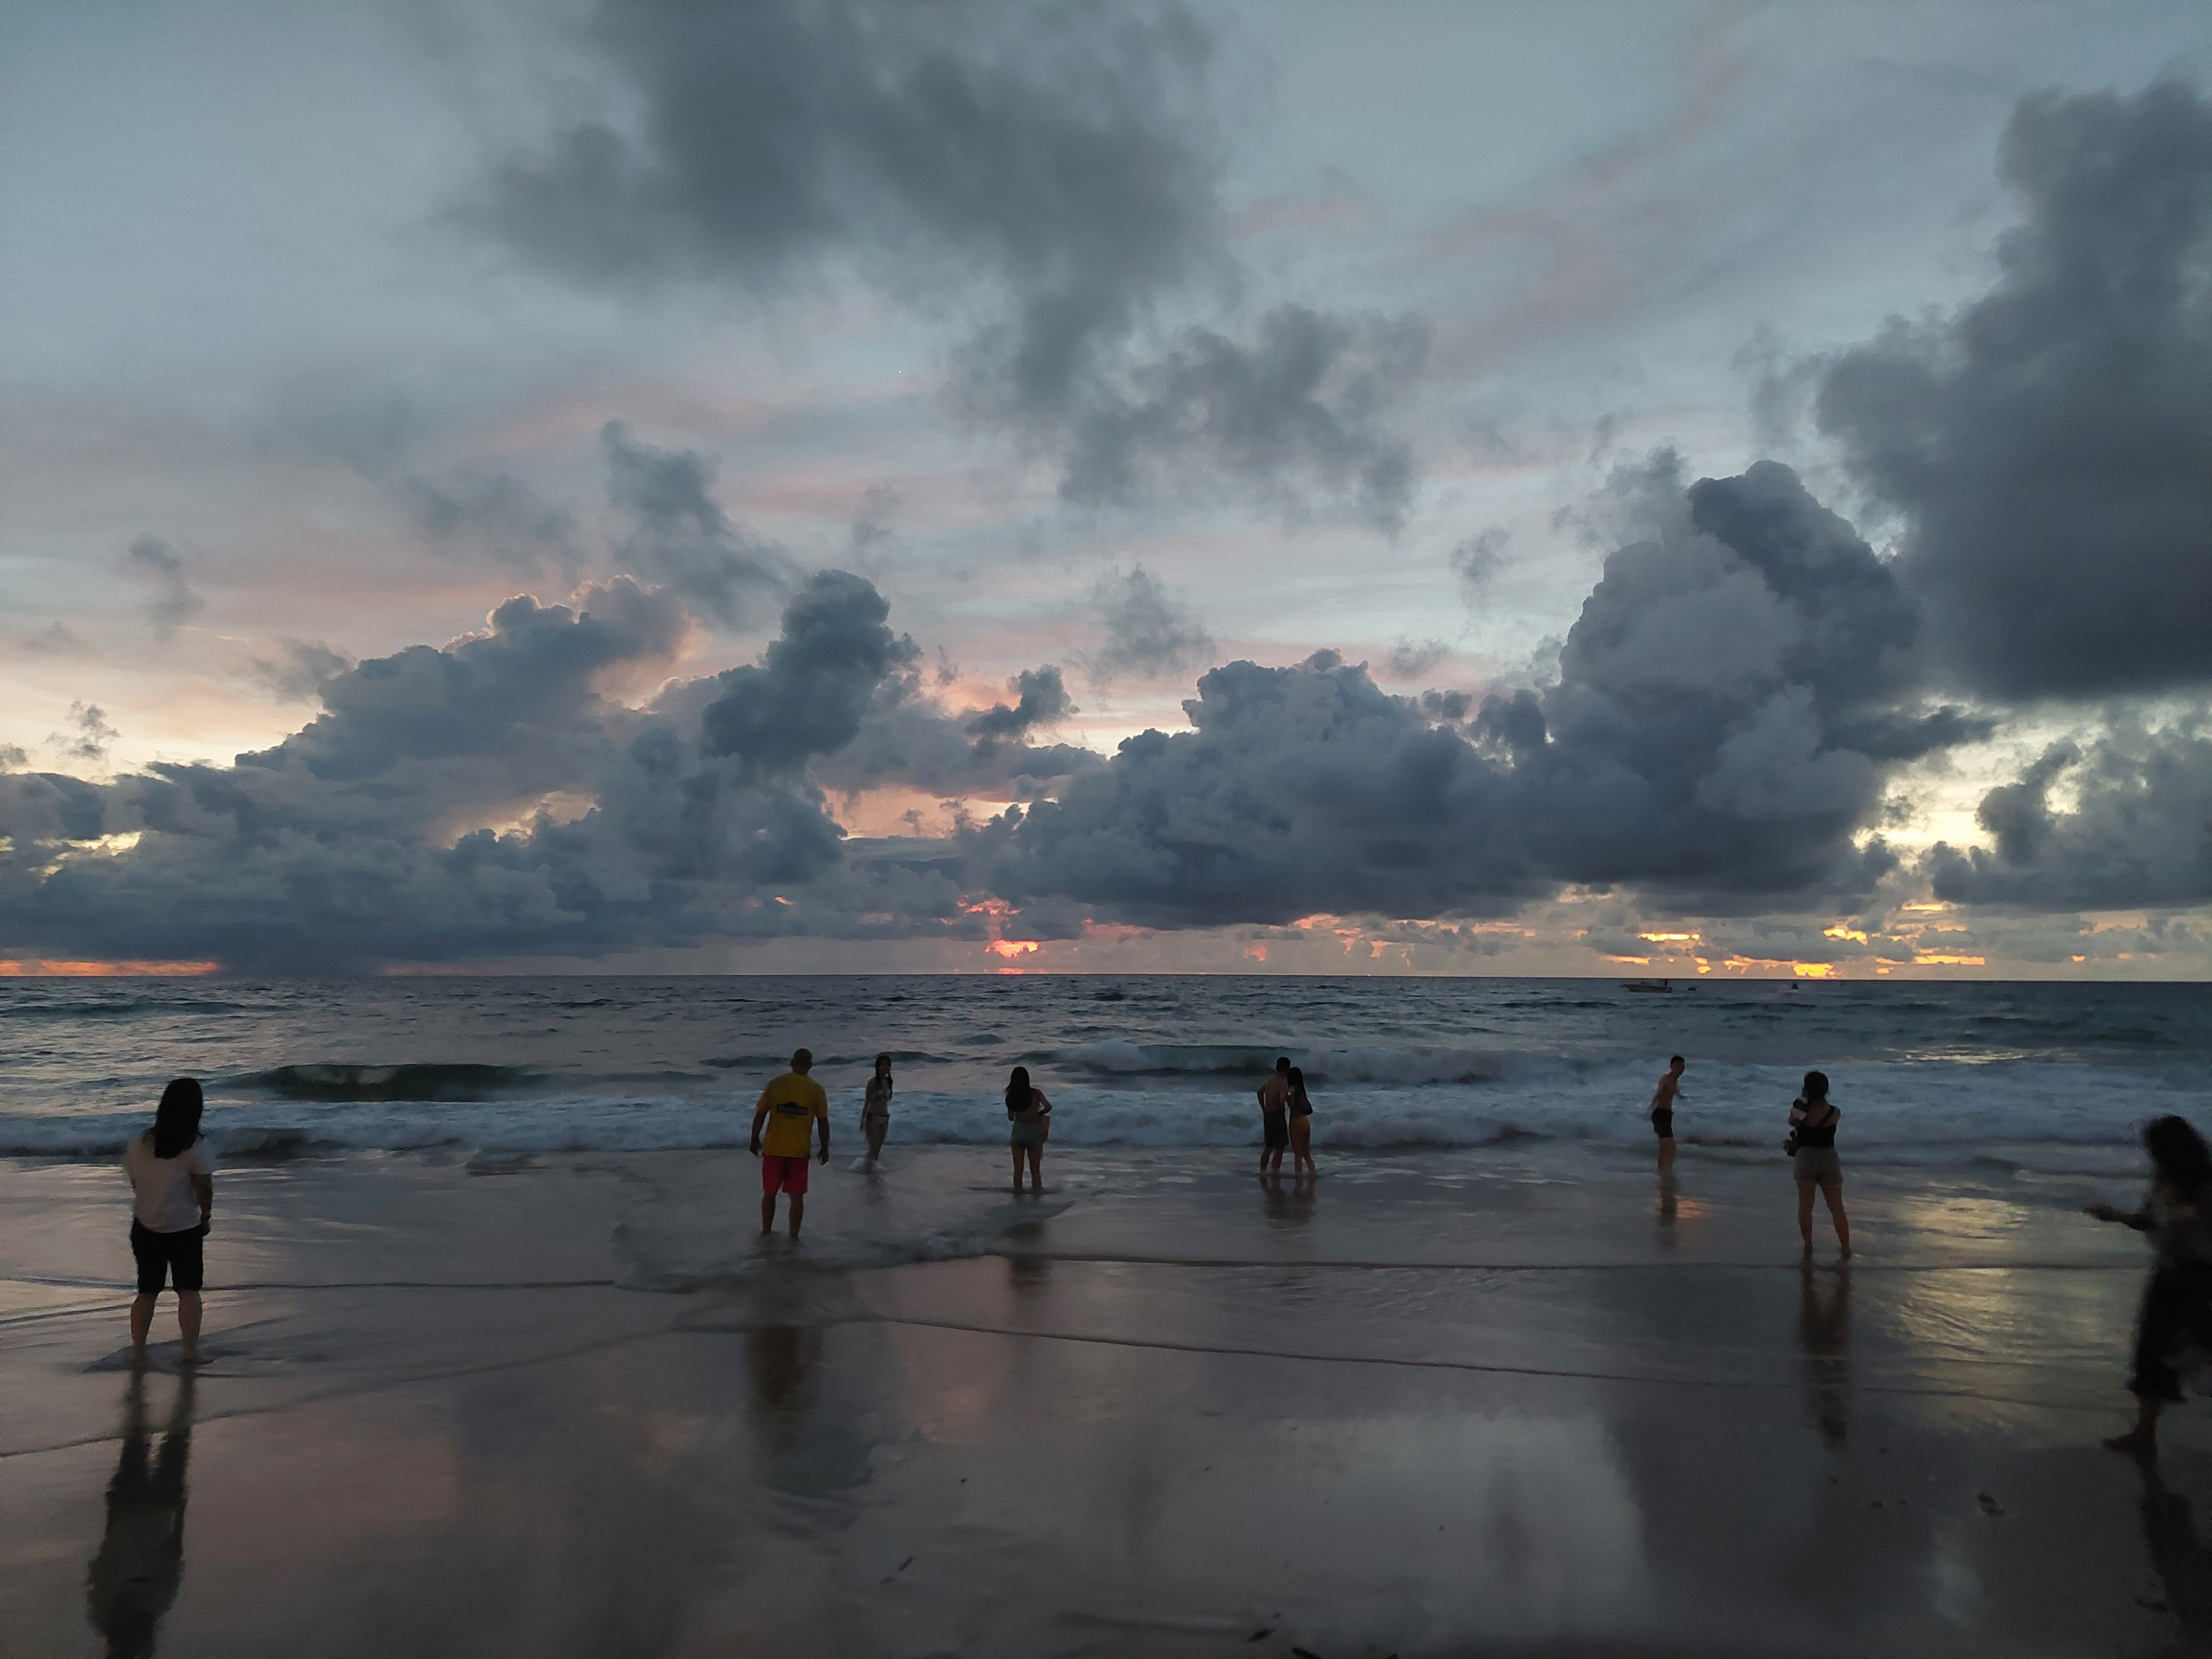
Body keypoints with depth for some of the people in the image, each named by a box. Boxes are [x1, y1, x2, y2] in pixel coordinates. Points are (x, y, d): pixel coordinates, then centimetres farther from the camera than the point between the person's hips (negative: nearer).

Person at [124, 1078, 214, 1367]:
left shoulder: (138, 1145, -5)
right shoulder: (196, 1148, -18)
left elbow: (135, 1183, 3)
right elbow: (204, 1189, -12)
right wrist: (206, 1214, 4)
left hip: (145, 1228, 4)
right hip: (184, 1229, -4)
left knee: (147, 1291, 16)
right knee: (189, 1291, 7)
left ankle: (138, 1351, 18)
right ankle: (191, 1351, 6)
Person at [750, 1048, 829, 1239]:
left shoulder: (776, 1084, -5)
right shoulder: (816, 1089, -5)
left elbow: (760, 1114, -4)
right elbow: (823, 1122, -3)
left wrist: (755, 1139, 8)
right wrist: (825, 1148, 8)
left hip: (773, 1148, 1)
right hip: (800, 1151, -1)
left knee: (769, 1193, 16)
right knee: (797, 1196, 7)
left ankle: (766, 1232, 25)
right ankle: (794, 1236, 10)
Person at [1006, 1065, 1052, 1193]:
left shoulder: (1011, 1096, -4)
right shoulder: (1035, 1093, -10)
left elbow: (1011, 1118, 2)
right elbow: (1048, 1107, -18)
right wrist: (1039, 1114, 1)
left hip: (1018, 1132, 2)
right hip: (1034, 1132, -2)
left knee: (1018, 1168, 13)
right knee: (1035, 1168, 10)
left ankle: (1018, 1190, 18)